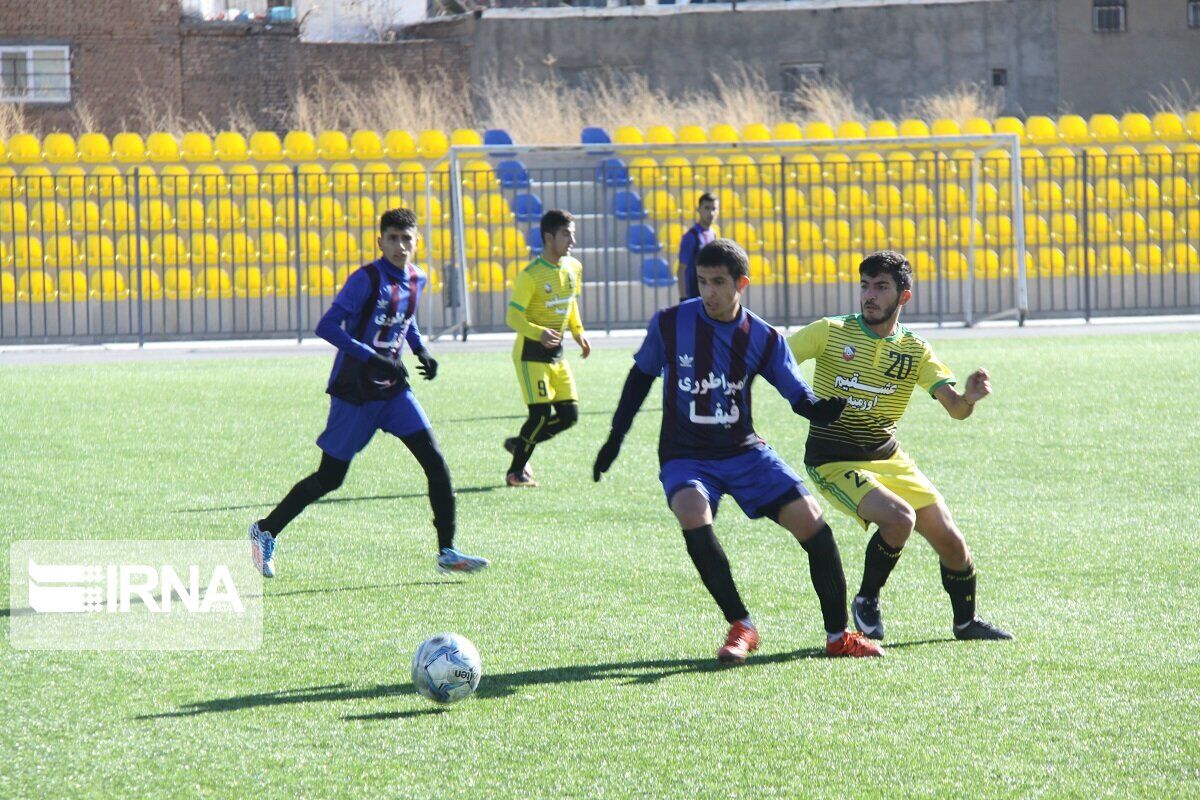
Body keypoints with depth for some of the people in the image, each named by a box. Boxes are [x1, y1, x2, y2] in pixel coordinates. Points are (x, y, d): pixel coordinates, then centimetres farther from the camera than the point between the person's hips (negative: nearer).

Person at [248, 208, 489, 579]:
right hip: (354, 391, -6)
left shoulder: (416, 279, 5)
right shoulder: (367, 279, -17)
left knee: (435, 463, -7)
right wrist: (373, 359, -29)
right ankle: (265, 531, 20)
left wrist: (422, 352, 9)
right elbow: (327, 327, -23)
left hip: (392, 387, 6)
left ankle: (447, 552, -2)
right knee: (329, 478, 2)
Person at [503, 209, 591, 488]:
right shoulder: (530, 275, -17)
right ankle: (516, 471, 3)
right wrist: (538, 333, -34)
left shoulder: (574, 268, 5)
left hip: (556, 352, 7)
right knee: (541, 414, -12)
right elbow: (513, 317, -17)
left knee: (569, 415, 2)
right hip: (530, 352, -7)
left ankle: (519, 444, 22)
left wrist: (578, 332, 10)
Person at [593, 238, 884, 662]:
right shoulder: (670, 324, -7)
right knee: (693, 515, -34)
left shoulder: (763, 338, -4)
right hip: (685, 456, -2)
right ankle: (741, 626, -23)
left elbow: (803, 401, -2)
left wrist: (832, 408, -24)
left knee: (811, 521, -12)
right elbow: (641, 375, 9)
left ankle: (838, 635, 4)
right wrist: (616, 437, 9)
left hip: (744, 452, 2)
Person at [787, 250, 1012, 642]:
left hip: (888, 458, 5)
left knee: (949, 539, 2)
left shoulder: (915, 352, 1)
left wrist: (970, 398, -31)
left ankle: (966, 621, 28)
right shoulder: (831, 333, -7)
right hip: (834, 461, -5)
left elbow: (955, 408, -7)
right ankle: (866, 602, -5)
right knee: (898, 518, -28)